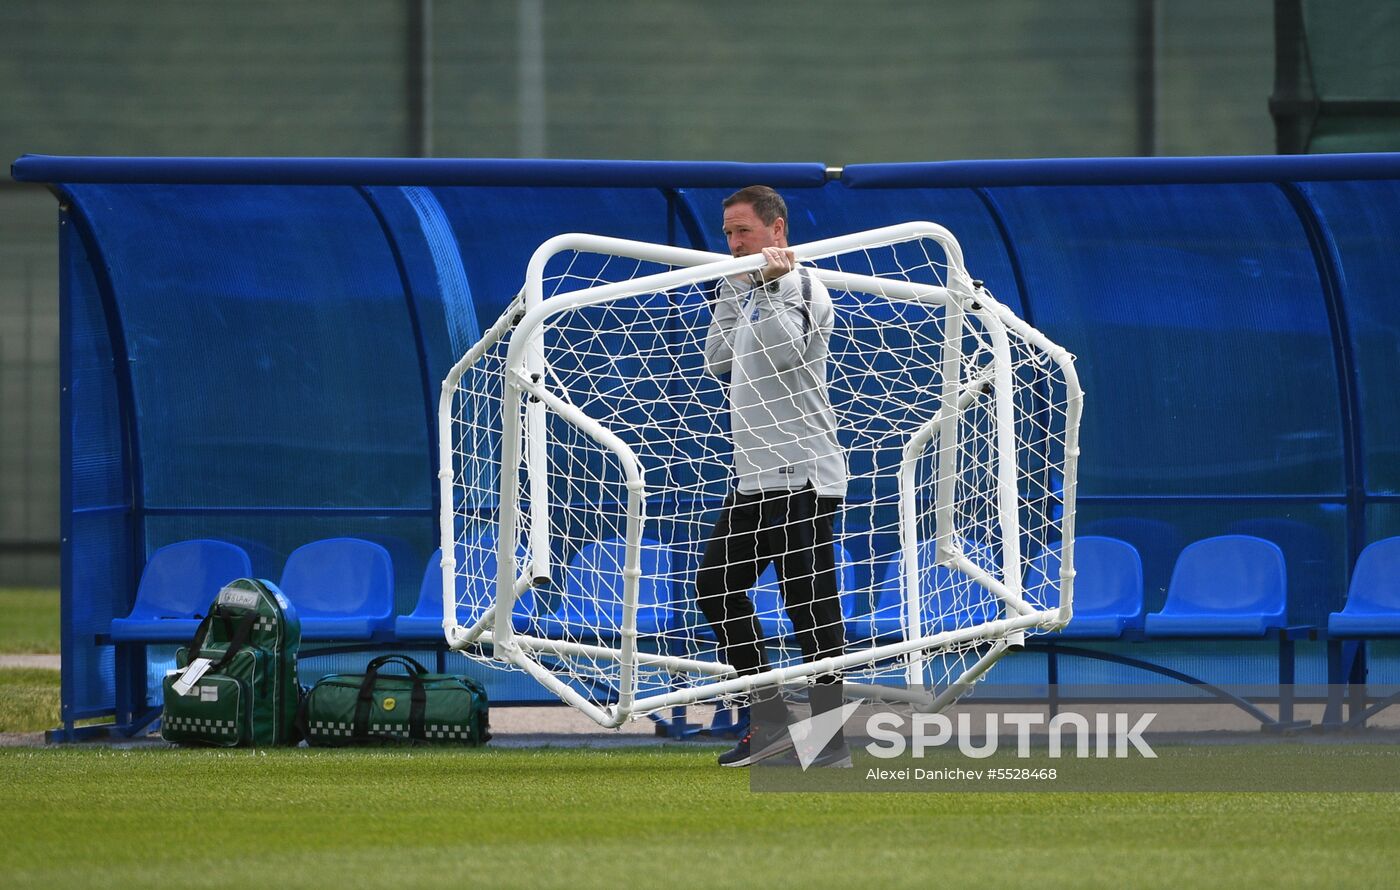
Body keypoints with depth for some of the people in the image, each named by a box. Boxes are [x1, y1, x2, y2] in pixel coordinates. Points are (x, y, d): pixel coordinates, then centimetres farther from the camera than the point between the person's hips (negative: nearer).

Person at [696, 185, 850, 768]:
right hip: (755, 476, 10)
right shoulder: (750, 294, 19)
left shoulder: (803, 288, -8)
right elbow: (719, 362, 15)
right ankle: (770, 722, 13)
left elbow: (784, 352, -24)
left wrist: (772, 285, -23)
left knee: (809, 602, -11)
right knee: (717, 587, 9)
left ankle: (830, 738, -9)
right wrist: (732, 291, 10)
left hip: (802, 475, -10)